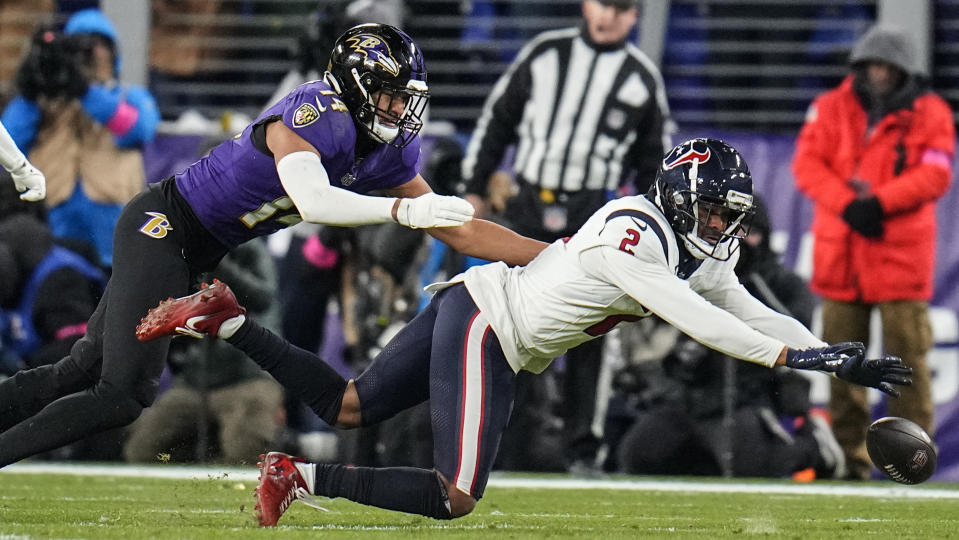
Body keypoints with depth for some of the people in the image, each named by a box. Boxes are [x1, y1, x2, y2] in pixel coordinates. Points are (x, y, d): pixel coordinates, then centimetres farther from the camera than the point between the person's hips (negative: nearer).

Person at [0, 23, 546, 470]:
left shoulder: (391, 152, 1)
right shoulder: (314, 115, -25)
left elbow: (460, 230, 6)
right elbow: (311, 200, -42)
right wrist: (404, 210, -44)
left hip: (198, 255, 9)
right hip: (162, 224, -9)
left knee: (87, 368, 12)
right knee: (122, 394, -14)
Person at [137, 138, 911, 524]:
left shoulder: (695, 255, 7)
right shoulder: (635, 231, -21)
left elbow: (750, 315, 13)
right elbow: (693, 321, -28)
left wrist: (844, 364, 4)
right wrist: (795, 356, -27)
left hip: (473, 311, 9)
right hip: (483, 317, -9)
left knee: (348, 409, 14)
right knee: (456, 498, -12)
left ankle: (227, 321, 11)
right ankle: (303, 477, -11)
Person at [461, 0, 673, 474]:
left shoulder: (642, 77, 7)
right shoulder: (544, 53, 8)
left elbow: (655, 160, 13)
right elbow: (497, 119, 13)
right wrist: (475, 186, 8)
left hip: (595, 216, -1)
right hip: (529, 205, 1)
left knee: (587, 335, -5)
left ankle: (582, 447, 0)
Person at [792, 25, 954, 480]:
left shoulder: (930, 113, 3)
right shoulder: (831, 109, 8)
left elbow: (935, 174, -8)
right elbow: (807, 163, -2)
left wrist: (879, 202, -19)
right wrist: (847, 204, -17)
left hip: (902, 252, -2)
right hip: (840, 253, 2)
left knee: (906, 353, -6)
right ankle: (849, 454, 11)